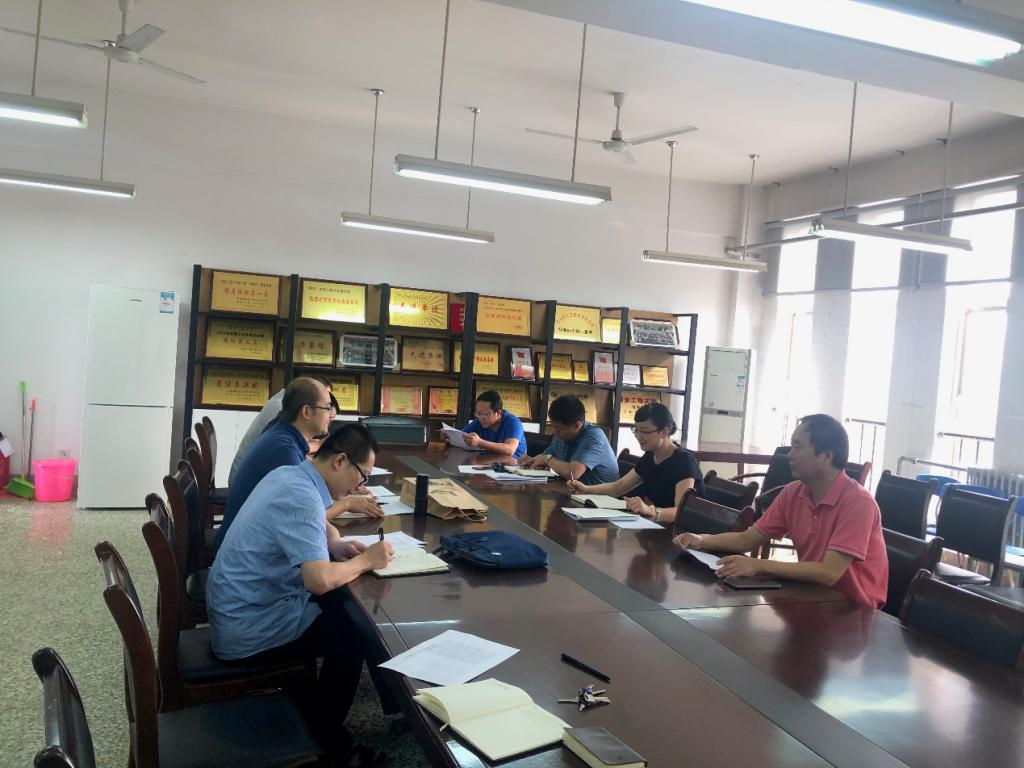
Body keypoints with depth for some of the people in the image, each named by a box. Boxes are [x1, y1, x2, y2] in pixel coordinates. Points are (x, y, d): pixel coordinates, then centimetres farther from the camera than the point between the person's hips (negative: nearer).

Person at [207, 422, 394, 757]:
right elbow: (319, 580, -38)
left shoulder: (288, 475, 4)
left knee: (342, 603, 15)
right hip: (248, 629, -10)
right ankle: (324, 736, 16)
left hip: (238, 604, 10)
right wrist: (365, 560, -20)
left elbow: (319, 526, 23)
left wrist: (336, 545, 2)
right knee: (354, 635, -3)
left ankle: (307, 711, 27)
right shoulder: (302, 498, -27)